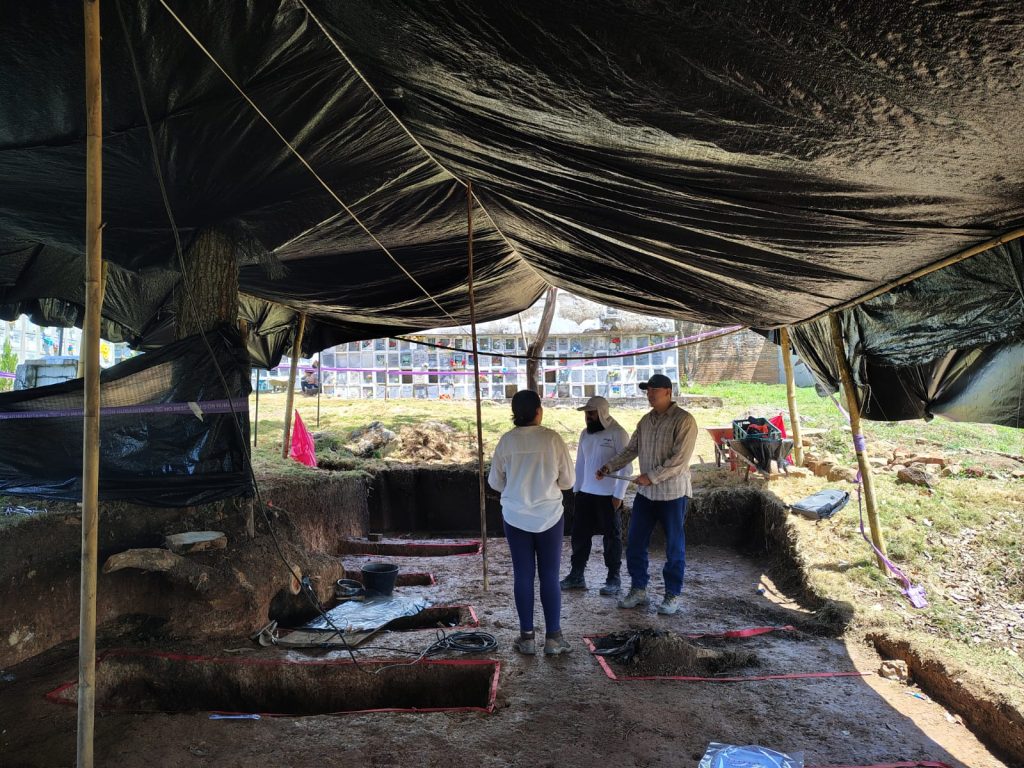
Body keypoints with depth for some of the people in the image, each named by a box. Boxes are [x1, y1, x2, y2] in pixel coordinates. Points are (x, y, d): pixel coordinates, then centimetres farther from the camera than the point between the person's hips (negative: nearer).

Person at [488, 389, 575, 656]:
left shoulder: (507, 441, -6)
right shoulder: (552, 438, -10)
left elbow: (495, 482, 3)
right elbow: (567, 480, -3)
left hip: (516, 516, 1)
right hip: (549, 516, -1)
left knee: (523, 576, 9)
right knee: (550, 576, 8)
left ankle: (527, 637, 17)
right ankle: (553, 638, 14)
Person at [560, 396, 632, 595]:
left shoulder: (618, 433, -12)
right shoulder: (585, 433, 7)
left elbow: (626, 467, -13)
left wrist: (618, 495, -15)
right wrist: (576, 489, 12)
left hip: (608, 496, -6)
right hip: (585, 494, 6)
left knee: (612, 537, 6)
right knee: (579, 534, 11)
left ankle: (614, 578, 19)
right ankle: (576, 575, 23)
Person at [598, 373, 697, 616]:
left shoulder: (684, 421, -14)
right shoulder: (646, 420, 8)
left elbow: (679, 461, -20)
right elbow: (632, 450, 12)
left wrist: (651, 477, -21)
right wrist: (609, 467, 2)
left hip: (673, 493, -6)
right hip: (645, 493, 6)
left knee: (674, 547, 8)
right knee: (635, 544, 9)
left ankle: (673, 595, 23)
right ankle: (638, 590, 25)